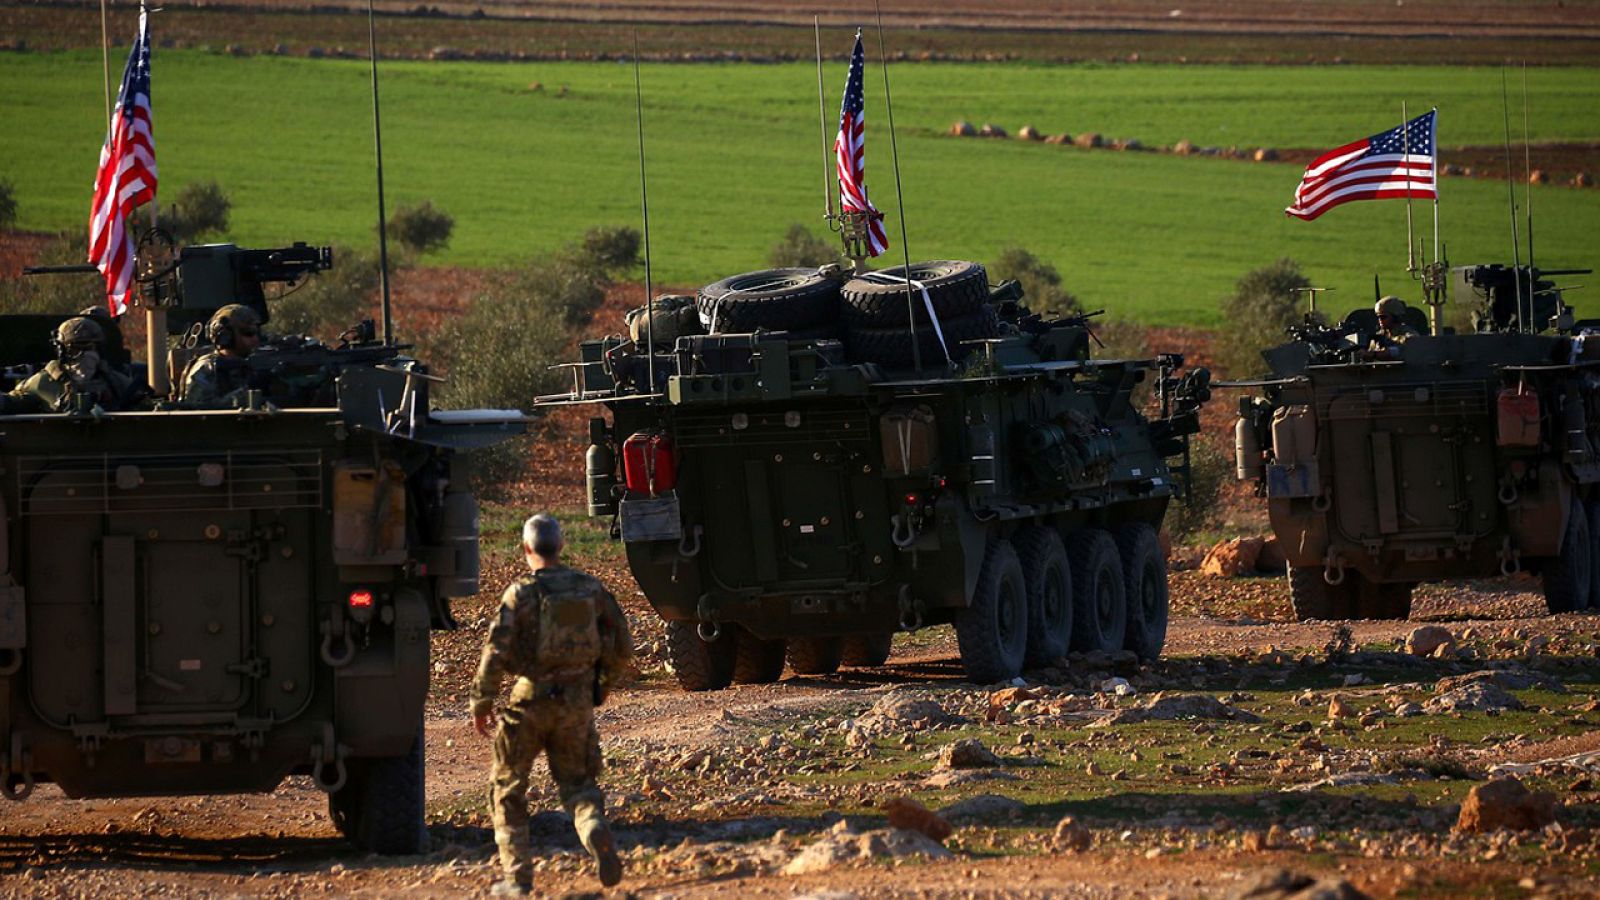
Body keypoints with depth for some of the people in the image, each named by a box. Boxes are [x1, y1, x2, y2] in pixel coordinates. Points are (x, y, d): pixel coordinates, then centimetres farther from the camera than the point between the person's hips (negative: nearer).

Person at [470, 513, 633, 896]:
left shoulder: (520, 594, -11)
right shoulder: (591, 590, 2)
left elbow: (496, 652, -15)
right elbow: (622, 648, 6)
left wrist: (481, 704, -5)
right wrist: (603, 682, 24)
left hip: (531, 700, -3)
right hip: (577, 703, 3)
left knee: (507, 786, 13)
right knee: (577, 782, 14)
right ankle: (598, 834, -18)